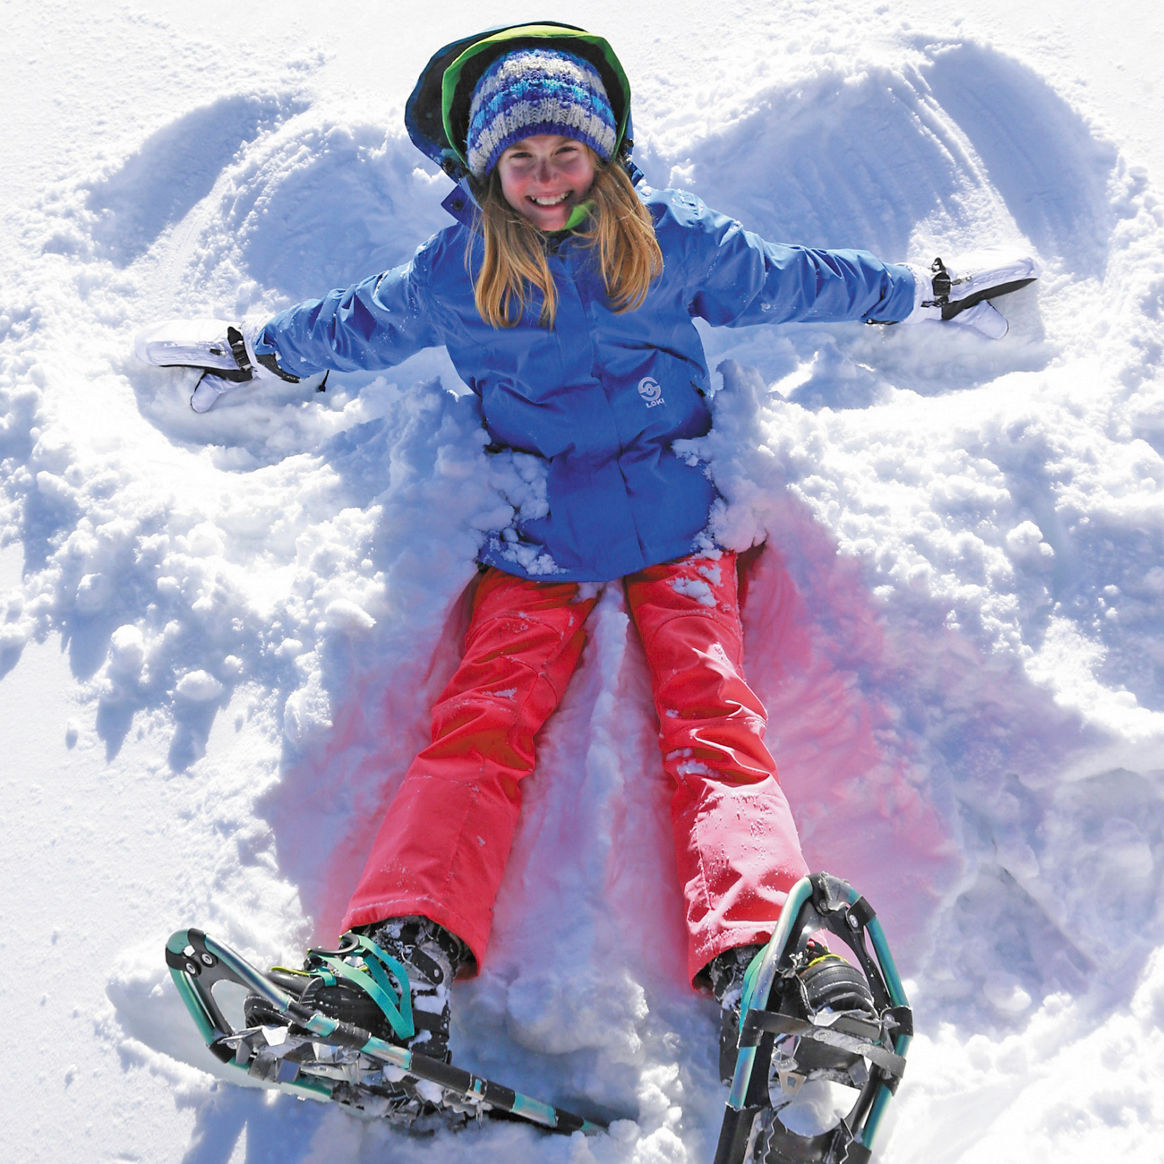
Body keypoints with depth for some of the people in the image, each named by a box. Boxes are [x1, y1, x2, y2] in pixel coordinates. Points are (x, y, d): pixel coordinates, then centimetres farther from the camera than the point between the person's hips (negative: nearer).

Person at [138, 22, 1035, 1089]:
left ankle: (756, 963, -36)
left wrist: (930, 294, 24)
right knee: (484, 718, -20)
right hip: (538, 536, 1)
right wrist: (250, 355, 35)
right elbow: (355, 326, 26)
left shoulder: (671, 238, 8)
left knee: (711, 716, -21)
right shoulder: (456, 271, 10)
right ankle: (404, 960, -35)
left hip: (675, 518, 0)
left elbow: (792, 280, 18)